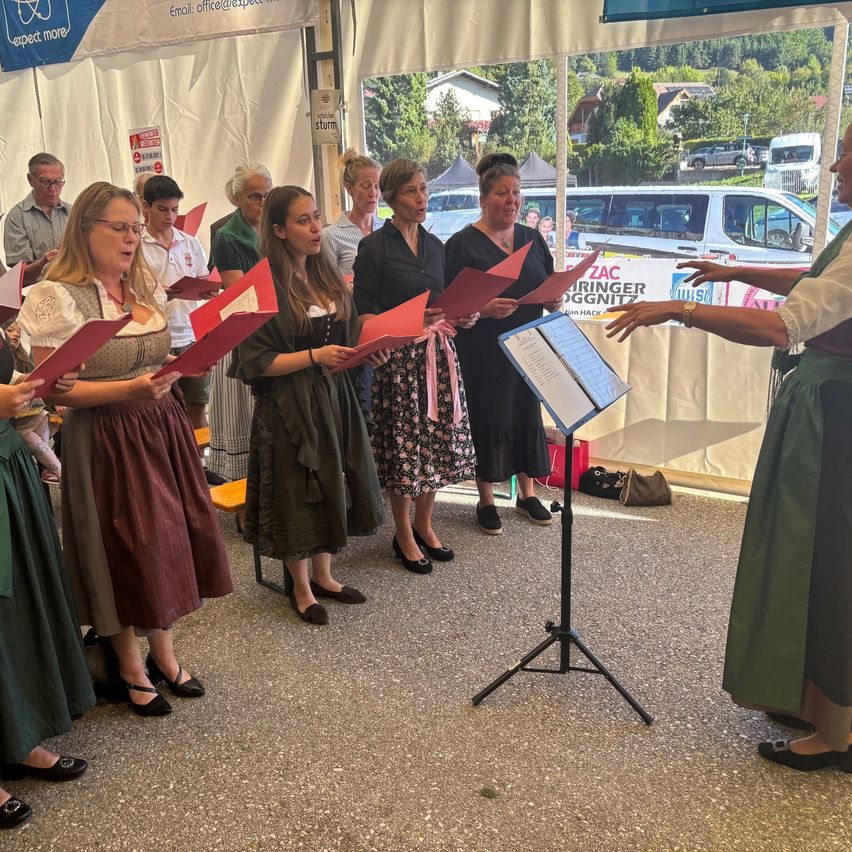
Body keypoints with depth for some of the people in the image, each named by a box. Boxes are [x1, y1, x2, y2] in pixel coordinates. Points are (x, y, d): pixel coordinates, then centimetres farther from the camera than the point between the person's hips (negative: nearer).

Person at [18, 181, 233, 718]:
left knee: (168, 541, 11)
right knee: (125, 551, 4)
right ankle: (132, 669, 25)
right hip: (106, 439, -6)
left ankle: (164, 654, 30)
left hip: (163, 429, 6)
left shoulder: (147, 290, 10)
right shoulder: (61, 298, -12)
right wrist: (130, 390, -27)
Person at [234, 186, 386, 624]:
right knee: (299, 493, 6)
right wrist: (315, 356, -24)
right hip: (289, 405, -7)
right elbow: (258, 362, -17)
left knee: (332, 487, 14)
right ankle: (301, 589, 26)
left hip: (333, 397, 7)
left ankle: (323, 576, 33)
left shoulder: (328, 276, 7)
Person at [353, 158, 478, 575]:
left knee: (438, 442, 9)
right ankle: (404, 535, 18)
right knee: (403, 444, 1)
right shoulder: (374, 247, -6)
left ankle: (424, 524, 27)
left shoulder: (435, 245, 13)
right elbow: (364, 314, -9)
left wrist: (464, 316, -2)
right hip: (398, 357, -6)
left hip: (437, 353, 6)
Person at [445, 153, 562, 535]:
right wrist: (484, 308, -25)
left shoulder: (532, 238, 10)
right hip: (482, 354, -5)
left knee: (527, 414, 11)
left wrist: (555, 298, -6)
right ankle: (486, 500, 19)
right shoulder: (462, 244, -7)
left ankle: (527, 493, 28)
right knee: (487, 419, 2)